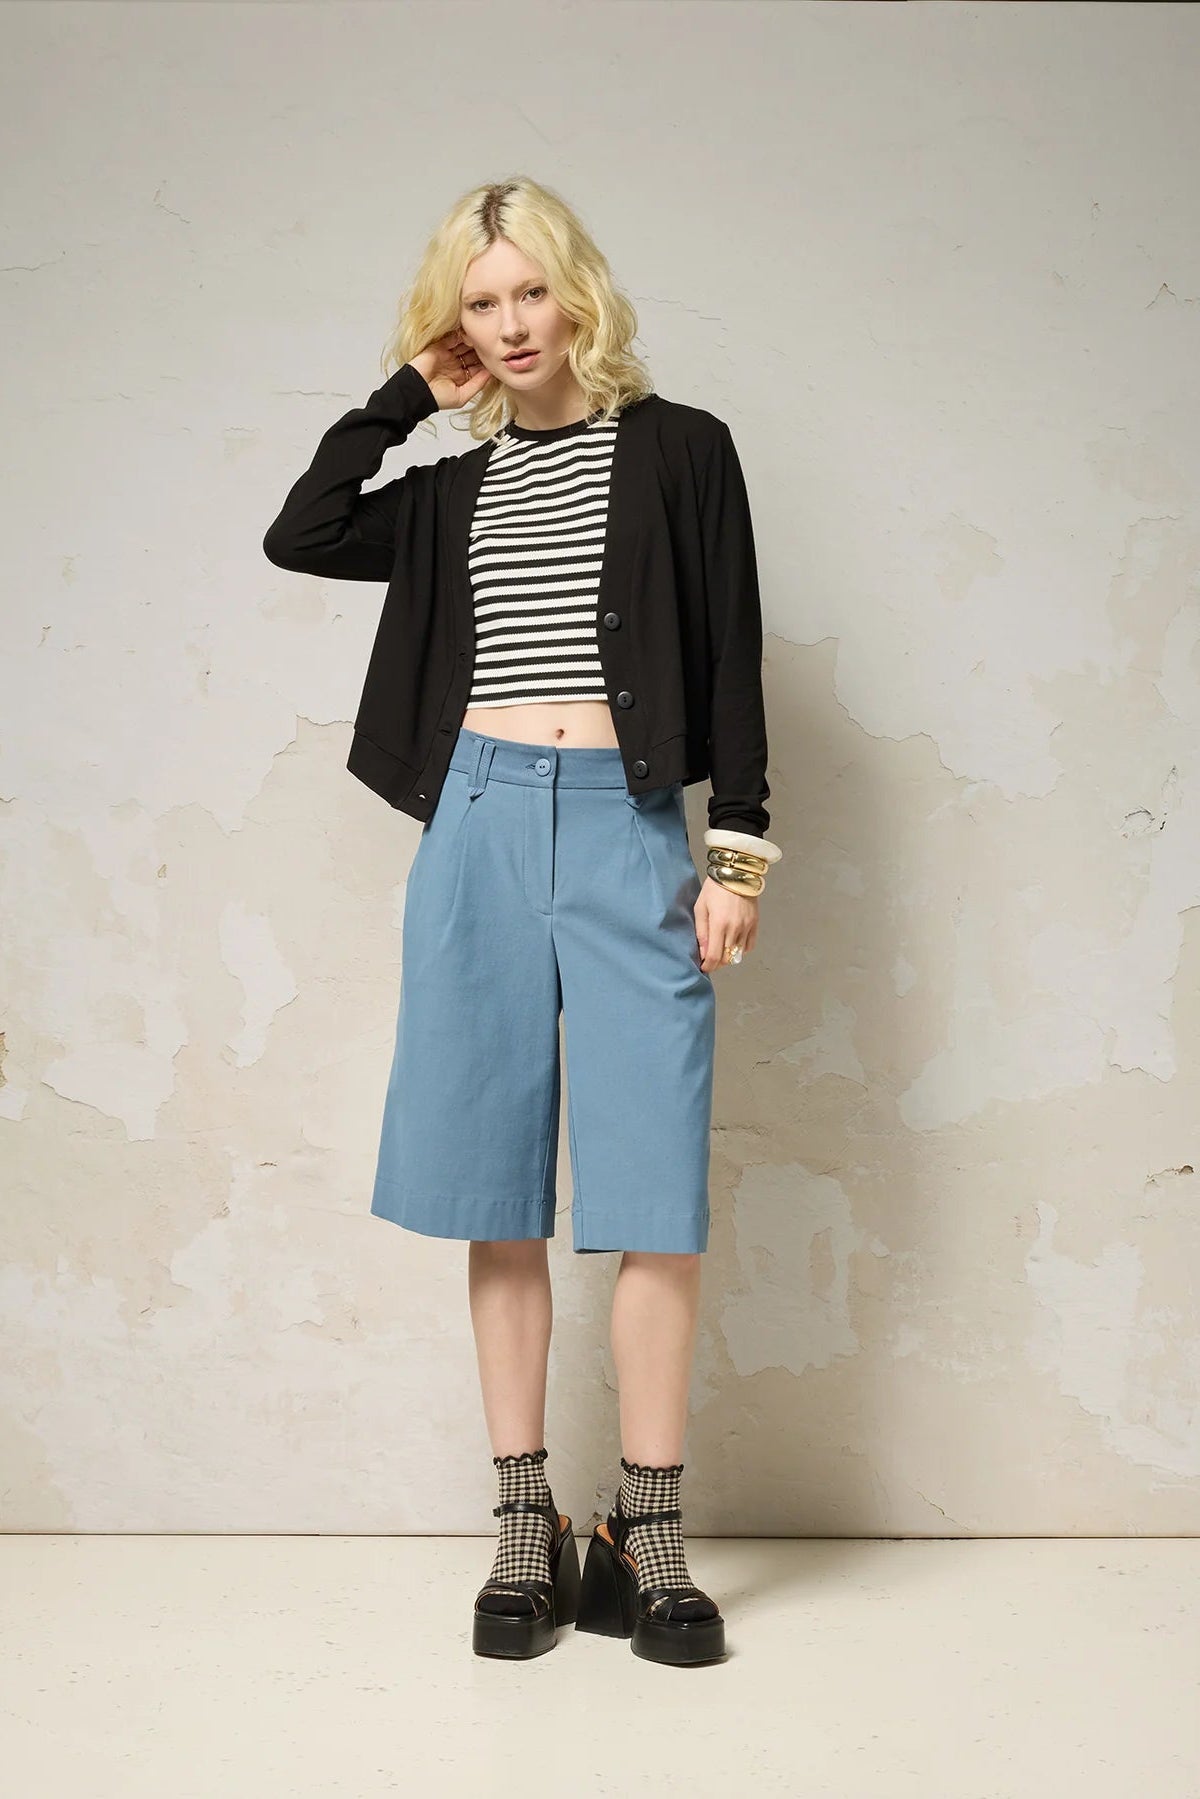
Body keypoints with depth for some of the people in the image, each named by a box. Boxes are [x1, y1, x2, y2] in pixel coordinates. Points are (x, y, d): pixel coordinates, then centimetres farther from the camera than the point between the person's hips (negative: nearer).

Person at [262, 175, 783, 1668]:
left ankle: (645, 1533, 6)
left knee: (652, 1189, -5)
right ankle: (525, 1527, 13)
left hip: (629, 829, -3)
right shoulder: (456, 489, 17)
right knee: (499, 1193, 3)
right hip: (477, 824, 3)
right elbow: (301, 537, 4)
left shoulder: (677, 449, 7)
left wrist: (739, 852, -4)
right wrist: (405, 396, 10)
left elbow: (730, 661, 3)